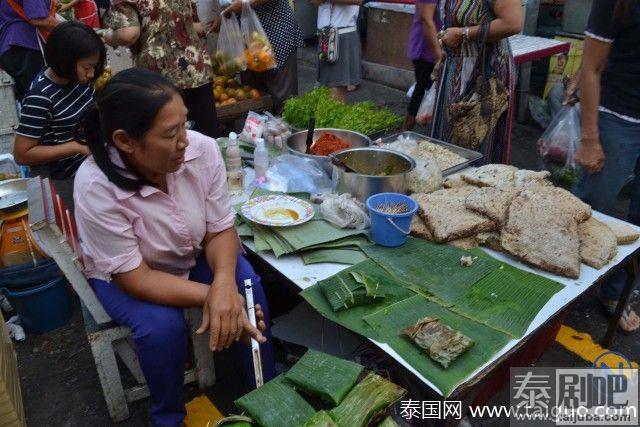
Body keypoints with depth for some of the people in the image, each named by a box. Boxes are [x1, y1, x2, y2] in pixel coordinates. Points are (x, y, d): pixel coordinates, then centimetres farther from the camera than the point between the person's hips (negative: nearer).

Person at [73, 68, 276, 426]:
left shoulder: (203, 149, -26)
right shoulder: (96, 186, -32)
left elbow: (220, 230, -14)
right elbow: (136, 278, -26)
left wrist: (224, 283, -34)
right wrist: (210, 297, -35)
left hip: (195, 256, 3)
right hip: (124, 275, -2)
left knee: (248, 285, -21)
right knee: (163, 326, -27)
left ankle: (267, 390, 4)